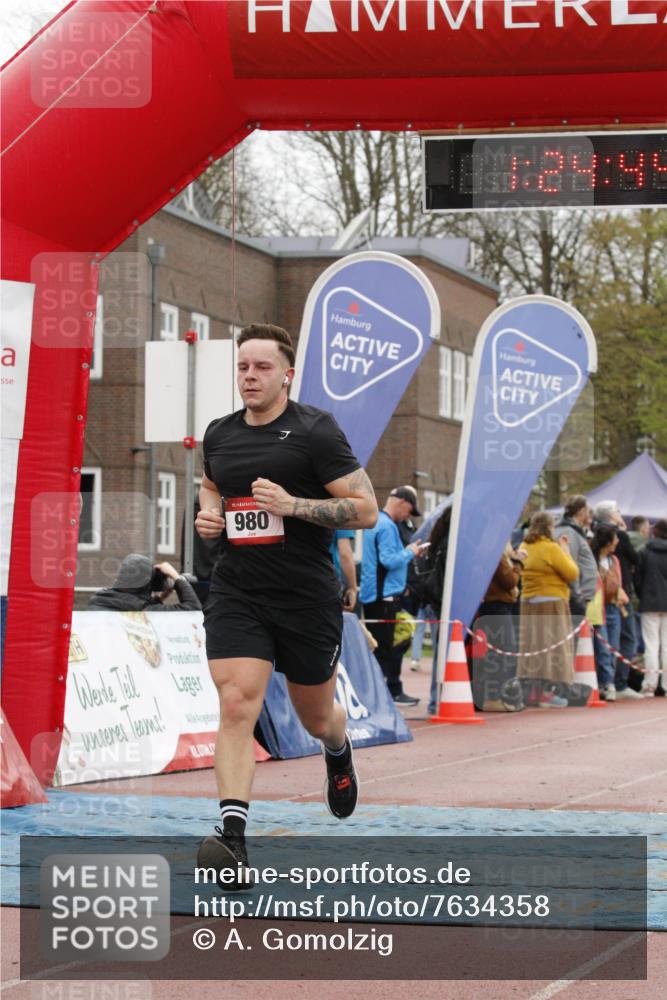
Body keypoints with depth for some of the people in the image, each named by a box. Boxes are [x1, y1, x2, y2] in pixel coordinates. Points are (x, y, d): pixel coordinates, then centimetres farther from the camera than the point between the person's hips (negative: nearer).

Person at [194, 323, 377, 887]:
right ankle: (233, 840, -24)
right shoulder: (219, 435, 8)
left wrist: (292, 505, -21)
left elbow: (366, 509, -10)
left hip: (307, 598, -2)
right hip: (237, 592, 3)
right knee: (236, 705, -17)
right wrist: (208, 515, 6)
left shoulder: (315, 431, -8)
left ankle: (339, 755, 54)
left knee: (316, 717, 15)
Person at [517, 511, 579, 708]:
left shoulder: (524, 547, 6)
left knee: (531, 646, 10)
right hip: (551, 602, -7)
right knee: (551, 646, -1)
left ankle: (530, 691, 9)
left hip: (528, 603, 7)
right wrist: (566, 550, 2)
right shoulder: (551, 548, -14)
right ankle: (545, 692, -4)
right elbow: (572, 573, -10)